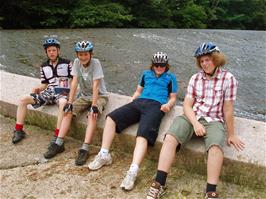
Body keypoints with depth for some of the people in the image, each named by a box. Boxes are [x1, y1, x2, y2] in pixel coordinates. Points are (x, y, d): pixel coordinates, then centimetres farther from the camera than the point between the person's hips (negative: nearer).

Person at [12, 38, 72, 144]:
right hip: (48, 91, 5)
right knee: (23, 99, -10)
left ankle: (57, 135, -38)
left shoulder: (66, 63, 4)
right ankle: (18, 131, -5)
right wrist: (38, 88, -4)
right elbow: (44, 83, 17)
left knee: (63, 103, -42)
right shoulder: (44, 67, 16)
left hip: (63, 91, -5)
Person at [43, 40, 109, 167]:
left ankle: (85, 149, -34)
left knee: (92, 115, -32)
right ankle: (59, 144, -10)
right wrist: (69, 102, -19)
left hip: (99, 95, -5)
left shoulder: (95, 63, -20)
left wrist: (94, 105, -34)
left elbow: (95, 86, -27)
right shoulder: (77, 62, -7)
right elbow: (74, 82, -12)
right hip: (84, 95, 5)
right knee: (68, 111, -14)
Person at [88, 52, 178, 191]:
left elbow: (173, 98, 17)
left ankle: (133, 172, -44)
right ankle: (104, 155, -11)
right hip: (139, 102, 5)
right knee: (111, 117, -17)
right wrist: (131, 101, 13)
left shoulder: (170, 77, 22)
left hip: (156, 105, -4)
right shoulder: (146, 74, 31)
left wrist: (168, 104, -6)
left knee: (142, 135, -31)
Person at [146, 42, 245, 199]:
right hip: (192, 117, 3)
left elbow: (228, 110, -1)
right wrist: (195, 123, -13)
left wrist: (231, 135, 3)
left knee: (216, 146, -35)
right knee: (170, 138, -25)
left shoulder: (228, 79, -2)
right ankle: (160, 184, -23)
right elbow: (187, 105, 4)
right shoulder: (195, 78, 9)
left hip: (214, 121, -2)